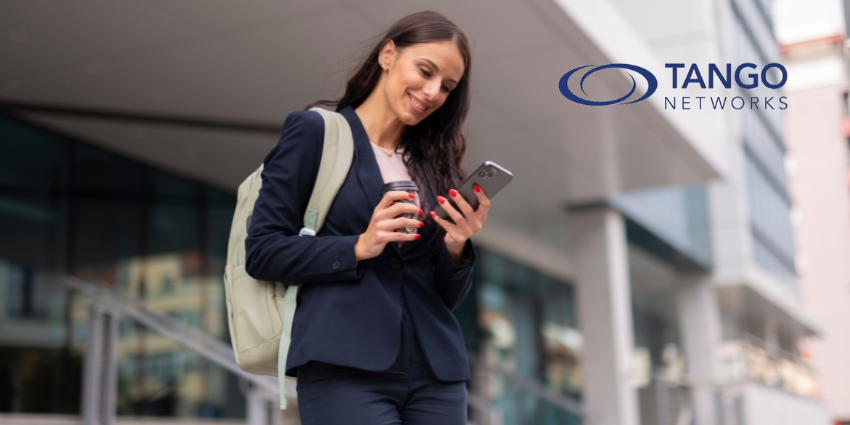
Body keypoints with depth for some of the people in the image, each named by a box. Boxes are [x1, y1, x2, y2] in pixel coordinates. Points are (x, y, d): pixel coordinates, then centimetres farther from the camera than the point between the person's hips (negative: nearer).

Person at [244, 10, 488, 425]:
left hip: (435, 373, 5)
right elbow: (261, 250, -3)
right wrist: (359, 247, -12)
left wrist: (456, 247, -3)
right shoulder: (314, 132, 4)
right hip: (347, 370, -5)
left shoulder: (431, 163, 17)